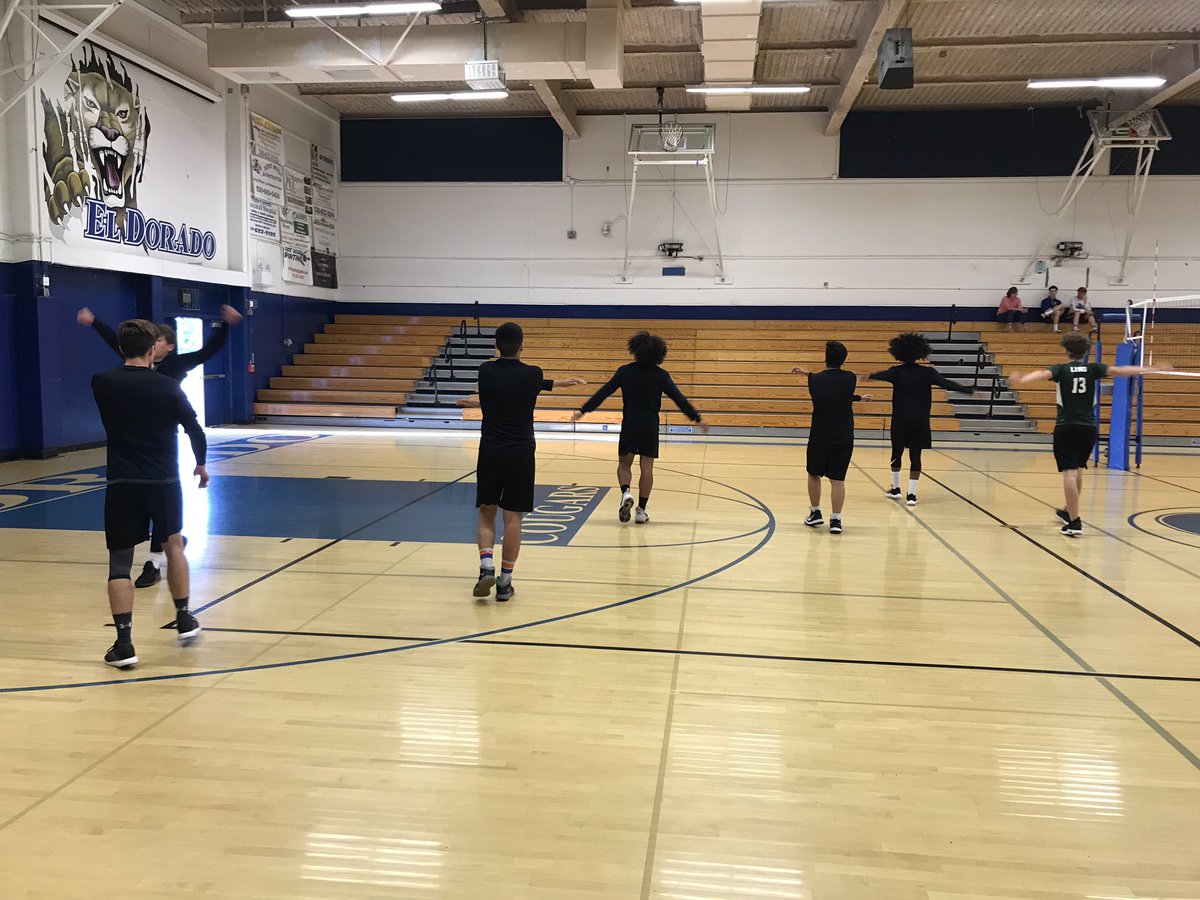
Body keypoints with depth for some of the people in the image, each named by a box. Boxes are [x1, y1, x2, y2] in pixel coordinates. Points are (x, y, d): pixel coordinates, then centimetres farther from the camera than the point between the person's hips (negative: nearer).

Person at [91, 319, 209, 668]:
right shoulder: (168, 387, -5)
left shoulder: (102, 383, -2)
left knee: (119, 563, 5)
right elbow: (195, 430, 0)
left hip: (122, 483, 0)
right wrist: (201, 464, 17)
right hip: (164, 480, 0)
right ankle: (184, 620, 28)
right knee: (174, 544, 22)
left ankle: (124, 643, -2)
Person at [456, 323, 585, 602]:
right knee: (513, 518, 4)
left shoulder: (486, 371, 1)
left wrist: (560, 382, 28)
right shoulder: (532, 374, -6)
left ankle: (486, 566, -4)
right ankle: (504, 582, 7)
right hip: (520, 453, -2)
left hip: (490, 452, 2)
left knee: (486, 513, 15)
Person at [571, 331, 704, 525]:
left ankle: (626, 492, -13)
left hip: (630, 424, 0)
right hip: (651, 426, 0)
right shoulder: (661, 375, -3)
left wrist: (583, 410, 2)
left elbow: (604, 392, -4)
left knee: (624, 464, 14)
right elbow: (678, 398, -2)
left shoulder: (625, 371, -3)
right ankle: (641, 510, 5)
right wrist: (696, 418, 5)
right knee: (646, 468, 5)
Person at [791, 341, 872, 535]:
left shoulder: (814, 380, -4)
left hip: (819, 437, 0)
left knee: (814, 474, 18)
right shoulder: (850, 378, -3)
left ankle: (815, 513, 24)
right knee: (837, 479, 4)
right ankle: (835, 519, 2)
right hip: (844, 438, 1)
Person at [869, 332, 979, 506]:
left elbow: (881, 375, -22)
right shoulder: (927, 372, 0)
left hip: (900, 420, 0)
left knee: (897, 453, 17)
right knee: (915, 456, 2)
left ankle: (896, 488, 26)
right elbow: (947, 384, -6)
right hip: (920, 422, 0)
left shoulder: (897, 372, -3)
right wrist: (970, 390, -4)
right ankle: (911, 494, -2)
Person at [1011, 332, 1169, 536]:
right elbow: (1119, 370, -3)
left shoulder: (1061, 369, -3)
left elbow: (1042, 374, -22)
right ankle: (1069, 512, 38)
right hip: (1088, 427, 4)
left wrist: (1021, 379, -41)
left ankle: (1074, 523, -15)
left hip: (1066, 427, -4)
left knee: (1069, 472, -8)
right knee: (1078, 469, 21)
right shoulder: (1093, 369, 4)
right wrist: (1152, 369, 1)